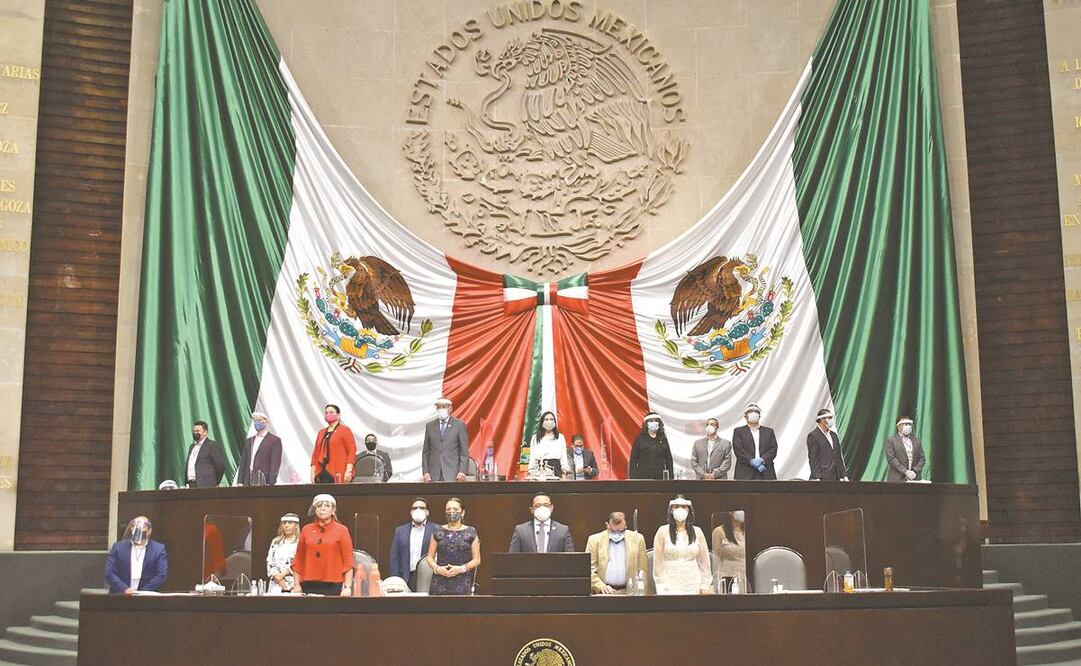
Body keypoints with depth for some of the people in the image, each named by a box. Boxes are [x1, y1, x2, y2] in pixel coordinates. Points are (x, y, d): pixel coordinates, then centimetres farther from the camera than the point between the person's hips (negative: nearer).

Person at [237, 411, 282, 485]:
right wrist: (240, 482, 7)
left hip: (264, 482, -5)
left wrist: (271, 484, -14)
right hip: (248, 483, 5)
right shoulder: (249, 441, 20)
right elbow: (243, 462, 17)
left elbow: (275, 463, -7)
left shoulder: (275, 440, 0)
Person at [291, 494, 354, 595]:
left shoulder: (341, 530, 4)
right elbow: (298, 559, 11)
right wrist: (297, 585, 5)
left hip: (333, 586, -2)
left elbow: (348, 561, 0)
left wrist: (348, 587, -8)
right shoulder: (306, 530, 11)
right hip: (309, 586, 2)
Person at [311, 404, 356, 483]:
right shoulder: (321, 432, 20)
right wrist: (313, 473, 9)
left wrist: (349, 471, -14)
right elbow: (315, 454, 18)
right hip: (322, 473, 5)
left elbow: (352, 451, -4)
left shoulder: (344, 430, 3)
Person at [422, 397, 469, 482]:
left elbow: (464, 451, 1)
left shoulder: (459, 425, 2)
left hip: (453, 474, -3)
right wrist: (425, 472, 3)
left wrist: (462, 471, -8)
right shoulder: (430, 426, 12)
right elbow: (426, 451, 12)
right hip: (434, 474, 3)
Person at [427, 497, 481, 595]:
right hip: (440, 583, 1)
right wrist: (437, 568, -7)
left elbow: (476, 560, 6)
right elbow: (430, 558, 13)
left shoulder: (471, 533, 6)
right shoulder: (438, 532, 11)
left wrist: (461, 568, -9)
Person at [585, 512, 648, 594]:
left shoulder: (637, 538, 8)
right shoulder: (595, 539, 5)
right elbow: (589, 568, 2)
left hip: (628, 592, 1)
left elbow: (643, 569, 10)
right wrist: (601, 586, -10)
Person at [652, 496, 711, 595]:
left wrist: (705, 585, 5)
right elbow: (658, 561, 1)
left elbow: (704, 560, 10)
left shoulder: (697, 532, 9)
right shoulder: (663, 531, 3)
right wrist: (660, 587, -3)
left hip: (693, 587, 2)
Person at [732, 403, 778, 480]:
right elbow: (738, 450, -3)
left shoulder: (769, 431, 18)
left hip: (766, 474, 2)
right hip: (745, 474, -2)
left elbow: (773, 450, 8)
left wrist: (762, 460, -10)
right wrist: (752, 462, -15)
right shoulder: (738, 431, 10)